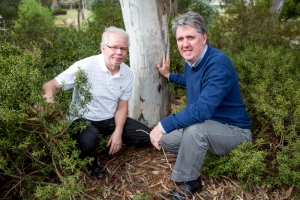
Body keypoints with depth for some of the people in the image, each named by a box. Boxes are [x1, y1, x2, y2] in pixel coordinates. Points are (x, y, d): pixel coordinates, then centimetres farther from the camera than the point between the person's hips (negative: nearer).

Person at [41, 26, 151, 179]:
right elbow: (52, 85, -20)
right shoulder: (85, 66, -21)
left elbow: (122, 106, 3)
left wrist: (118, 132, -10)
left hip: (110, 119, 6)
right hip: (84, 119, -5)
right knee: (88, 141, -39)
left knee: (147, 136, -2)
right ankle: (91, 166, -1)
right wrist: (48, 96, -45)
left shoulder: (128, 74, -4)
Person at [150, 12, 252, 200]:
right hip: (206, 127, 8)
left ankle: (188, 183, -13)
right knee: (164, 139, 0)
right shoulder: (191, 61, -1)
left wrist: (164, 125, -33)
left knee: (194, 129, -36)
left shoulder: (218, 64, -28)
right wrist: (168, 75, 24)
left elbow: (202, 109, -38)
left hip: (234, 131, -8)